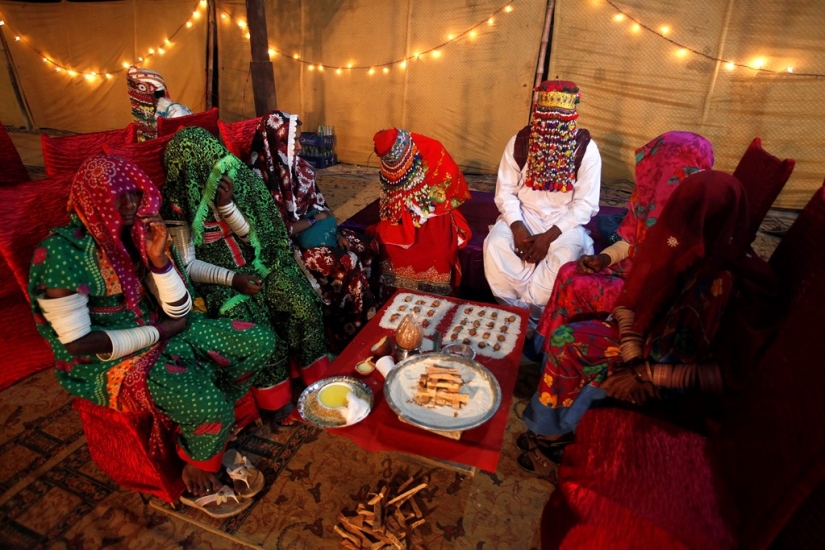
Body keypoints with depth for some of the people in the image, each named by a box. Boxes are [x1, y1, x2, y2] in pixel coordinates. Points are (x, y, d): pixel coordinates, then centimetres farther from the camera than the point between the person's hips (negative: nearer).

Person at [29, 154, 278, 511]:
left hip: (158, 332, 7)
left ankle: (213, 418, 15)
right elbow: (77, 343, -20)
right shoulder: (61, 253, -18)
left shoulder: (134, 235, 1)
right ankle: (198, 465, 7)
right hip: (107, 361, -7)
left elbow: (180, 313, -1)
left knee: (260, 341, -5)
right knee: (208, 406, -29)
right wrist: (158, 332, -14)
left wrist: (159, 257, -16)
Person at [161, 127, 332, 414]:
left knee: (302, 305, -21)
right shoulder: (177, 198, -6)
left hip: (257, 263, 2)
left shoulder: (239, 178, -5)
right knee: (252, 324, -27)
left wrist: (227, 206, -22)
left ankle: (318, 380, -1)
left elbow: (252, 235, -5)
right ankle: (278, 397, -7)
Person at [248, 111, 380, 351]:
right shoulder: (261, 179, -20)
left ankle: (371, 310, 8)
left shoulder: (299, 166, 3)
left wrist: (335, 231, -5)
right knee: (347, 264, -24)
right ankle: (356, 330, -7)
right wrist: (313, 221, -14)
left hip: (313, 231, 8)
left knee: (368, 248, -6)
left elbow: (319, 205, 11)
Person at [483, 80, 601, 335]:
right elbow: (505, 191, -3)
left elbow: (586, 204, -10)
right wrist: (517, 227, -21)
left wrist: (549, 236, -22)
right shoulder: (519, 142, -4)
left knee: (565, 257, -34)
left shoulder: (586, 149, -9)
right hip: (523, 214, 2)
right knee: (495, 245, -28)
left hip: (565, 220, -1)